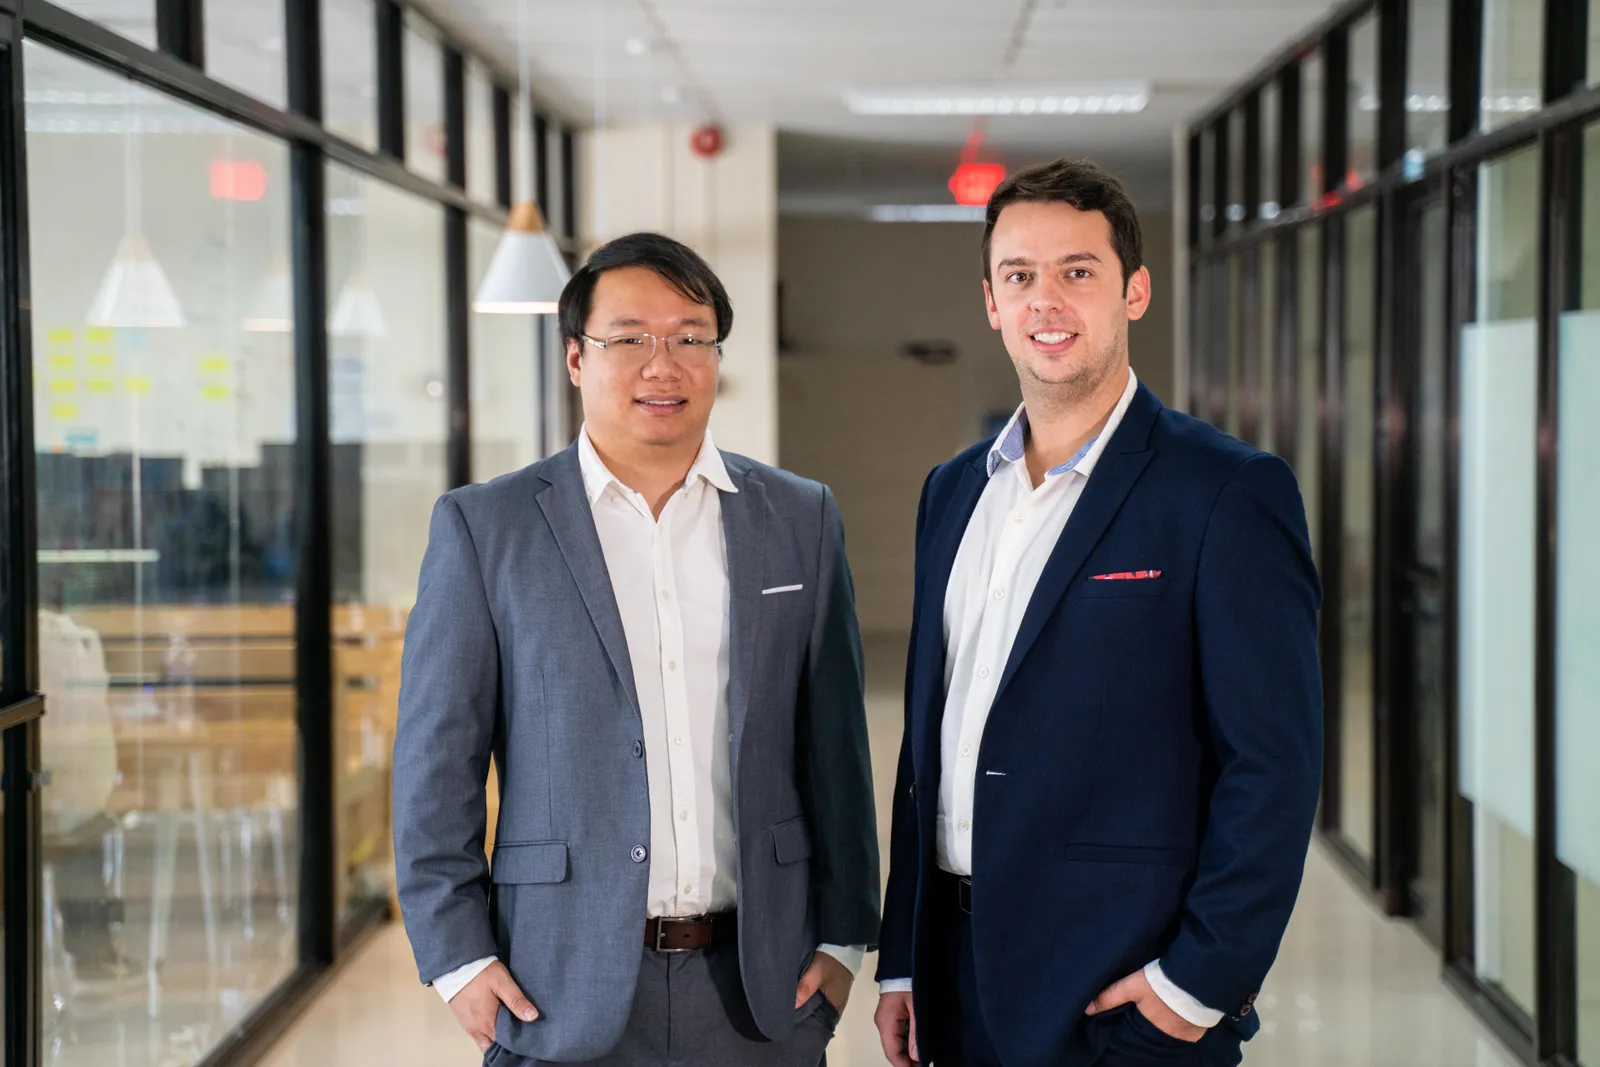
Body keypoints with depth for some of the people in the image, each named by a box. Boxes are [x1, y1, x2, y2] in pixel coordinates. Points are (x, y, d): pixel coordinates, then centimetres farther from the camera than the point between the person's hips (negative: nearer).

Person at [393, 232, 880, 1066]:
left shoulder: (799, 519, 7)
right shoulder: (483, 526, 0)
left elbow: (834, 746, 8)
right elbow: (436, 762, 0)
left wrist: (843, 936, 4)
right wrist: (459, 957, -5)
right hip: (563, 993, -2)